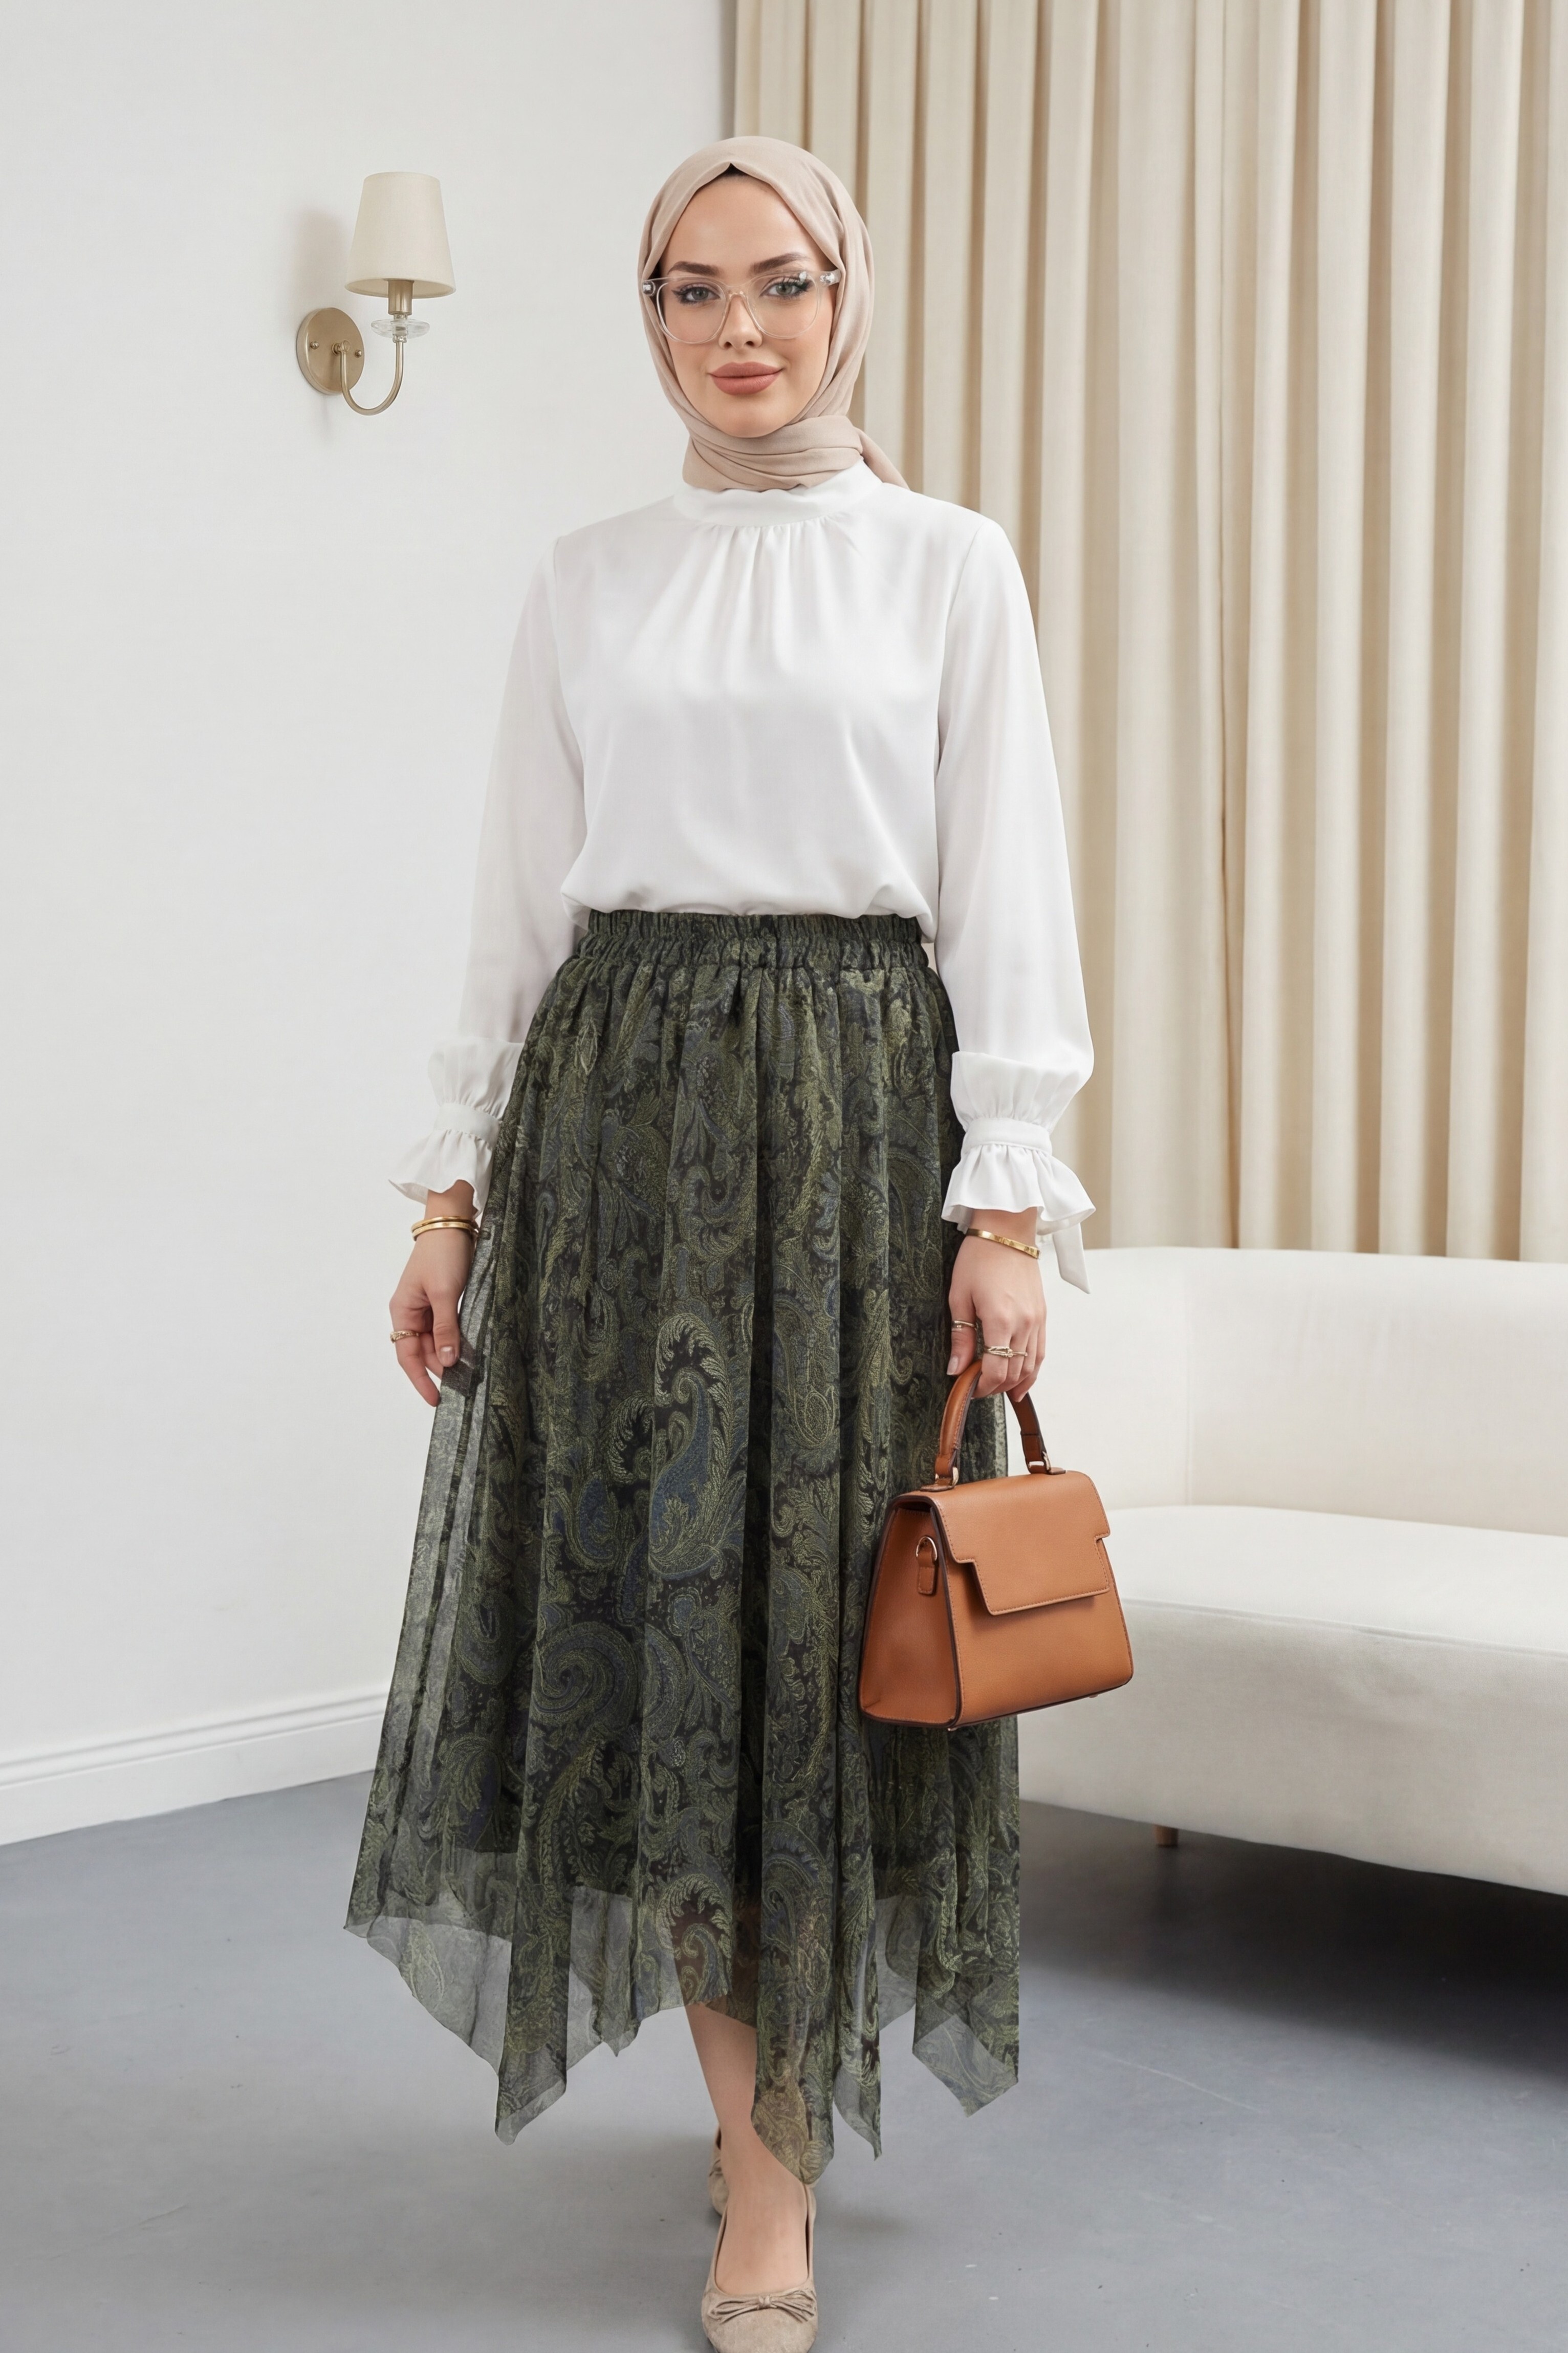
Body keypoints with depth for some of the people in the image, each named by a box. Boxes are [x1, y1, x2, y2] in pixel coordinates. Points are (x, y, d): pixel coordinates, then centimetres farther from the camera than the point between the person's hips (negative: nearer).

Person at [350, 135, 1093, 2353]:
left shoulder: (947, 564, 4)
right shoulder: (586, 584, 12)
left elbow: (1005, 900, -1)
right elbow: (522, 900, 11)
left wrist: (1005, 1203, -9)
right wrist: (455, 1184, 6)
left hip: (857, 1097, -2)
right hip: (615, 1099, 3)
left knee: (814, 1607, -1)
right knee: (642, 1603, 2)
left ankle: (778, 2160, 13)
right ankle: (765, 2142, 17)